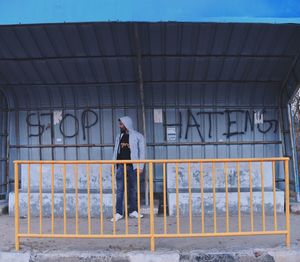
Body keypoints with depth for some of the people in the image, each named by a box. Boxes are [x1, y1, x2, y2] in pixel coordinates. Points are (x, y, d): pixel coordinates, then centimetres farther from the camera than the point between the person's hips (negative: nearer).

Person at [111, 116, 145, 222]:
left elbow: (141, 152, -1)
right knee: (120, 189, -1)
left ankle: (132, 211, 16)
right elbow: (116, 151, 14)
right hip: (121, 166, 2)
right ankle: (118, 213, 1)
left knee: (132, 189, 6)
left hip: (132, 166, -2)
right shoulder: (119, 137, 12)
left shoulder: (138, 136, 1)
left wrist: (140, 166, -7)